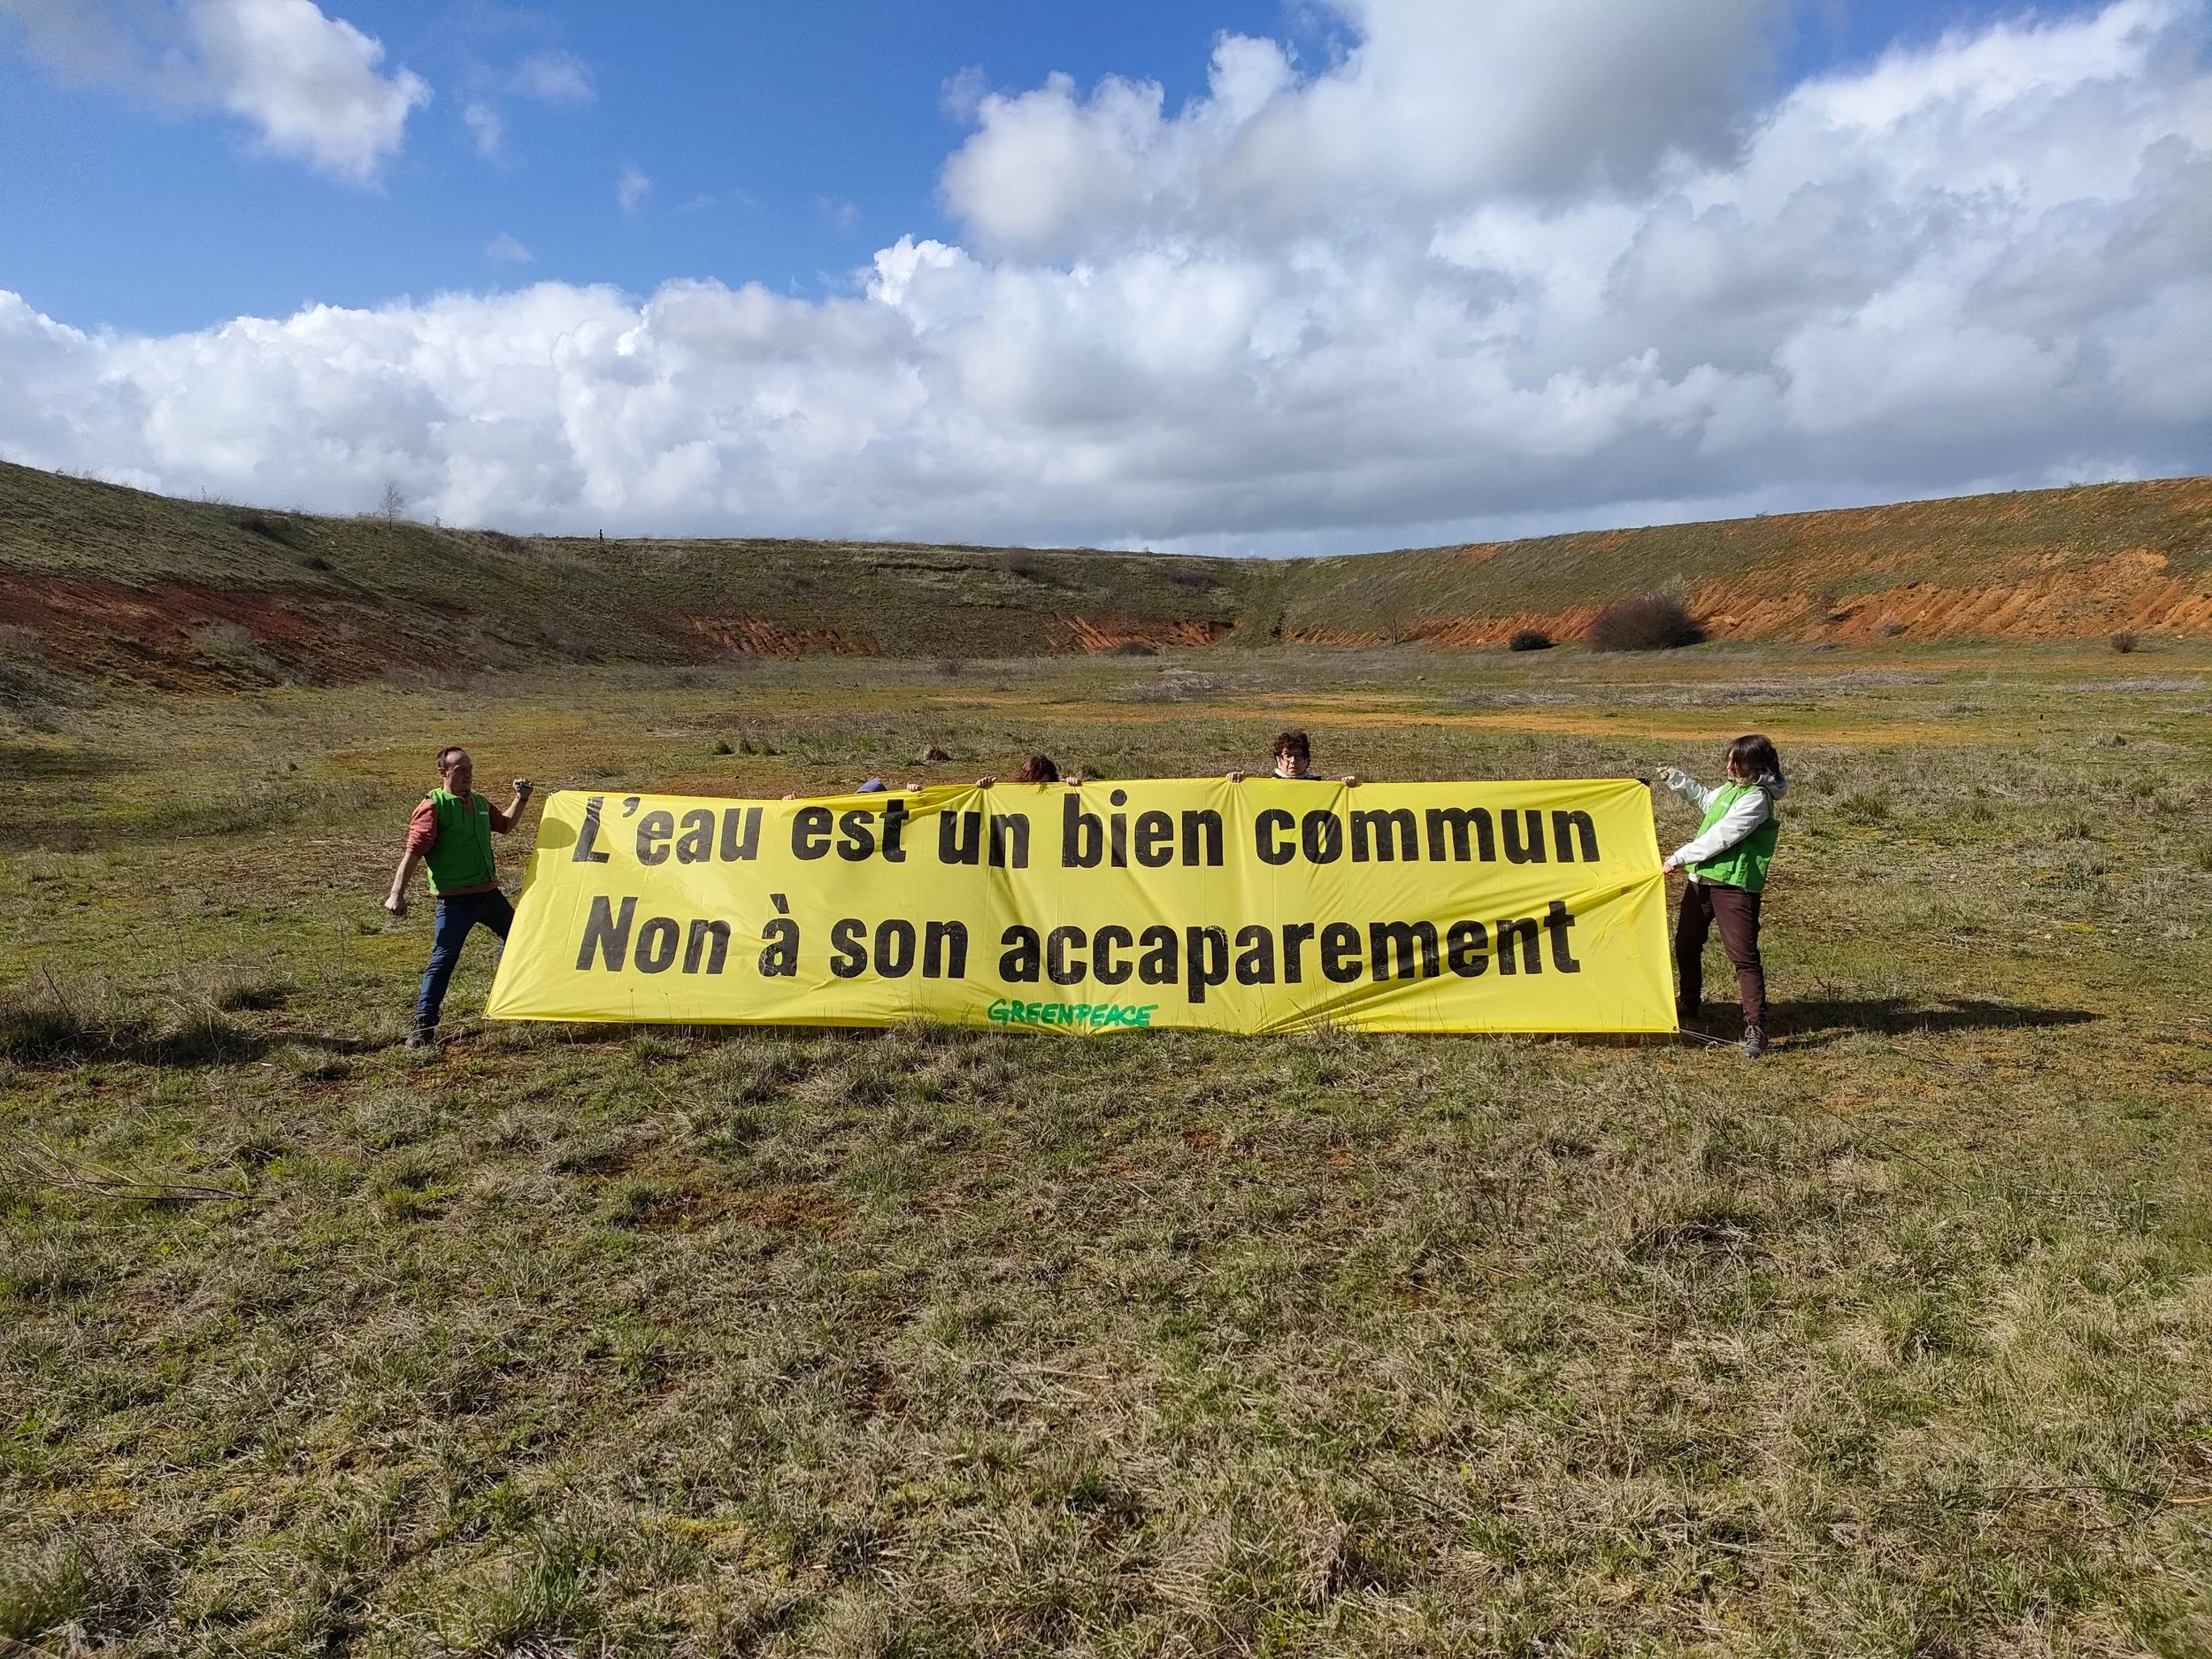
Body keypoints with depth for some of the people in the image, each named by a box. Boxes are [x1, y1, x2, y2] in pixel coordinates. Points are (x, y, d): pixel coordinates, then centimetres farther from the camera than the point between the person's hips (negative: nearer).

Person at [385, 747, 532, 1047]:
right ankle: (422, 1026, -3)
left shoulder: (479, 802, 10)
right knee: (443, 958, -9)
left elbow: (504, 825, 29)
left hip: (490, 894, 8)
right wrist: (397, 893, -27)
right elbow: (413, 852, -19)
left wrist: (521, 798, 16)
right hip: (455, 900, -8)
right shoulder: (433, 807, -13)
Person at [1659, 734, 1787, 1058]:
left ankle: (1755, 1027, -9)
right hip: (1702, 878, 10)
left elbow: (1721, 836, -21)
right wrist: (1676, 780, 26)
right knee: (1685, 945, 20)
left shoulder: (1756, 798, -16)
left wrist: (1680, 857, -16)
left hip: (1734, 885, -10)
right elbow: (1707, 801, 34)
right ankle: (1689, 1005, 39)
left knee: (1743, 956, -11)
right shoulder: (1732, 788, 12)